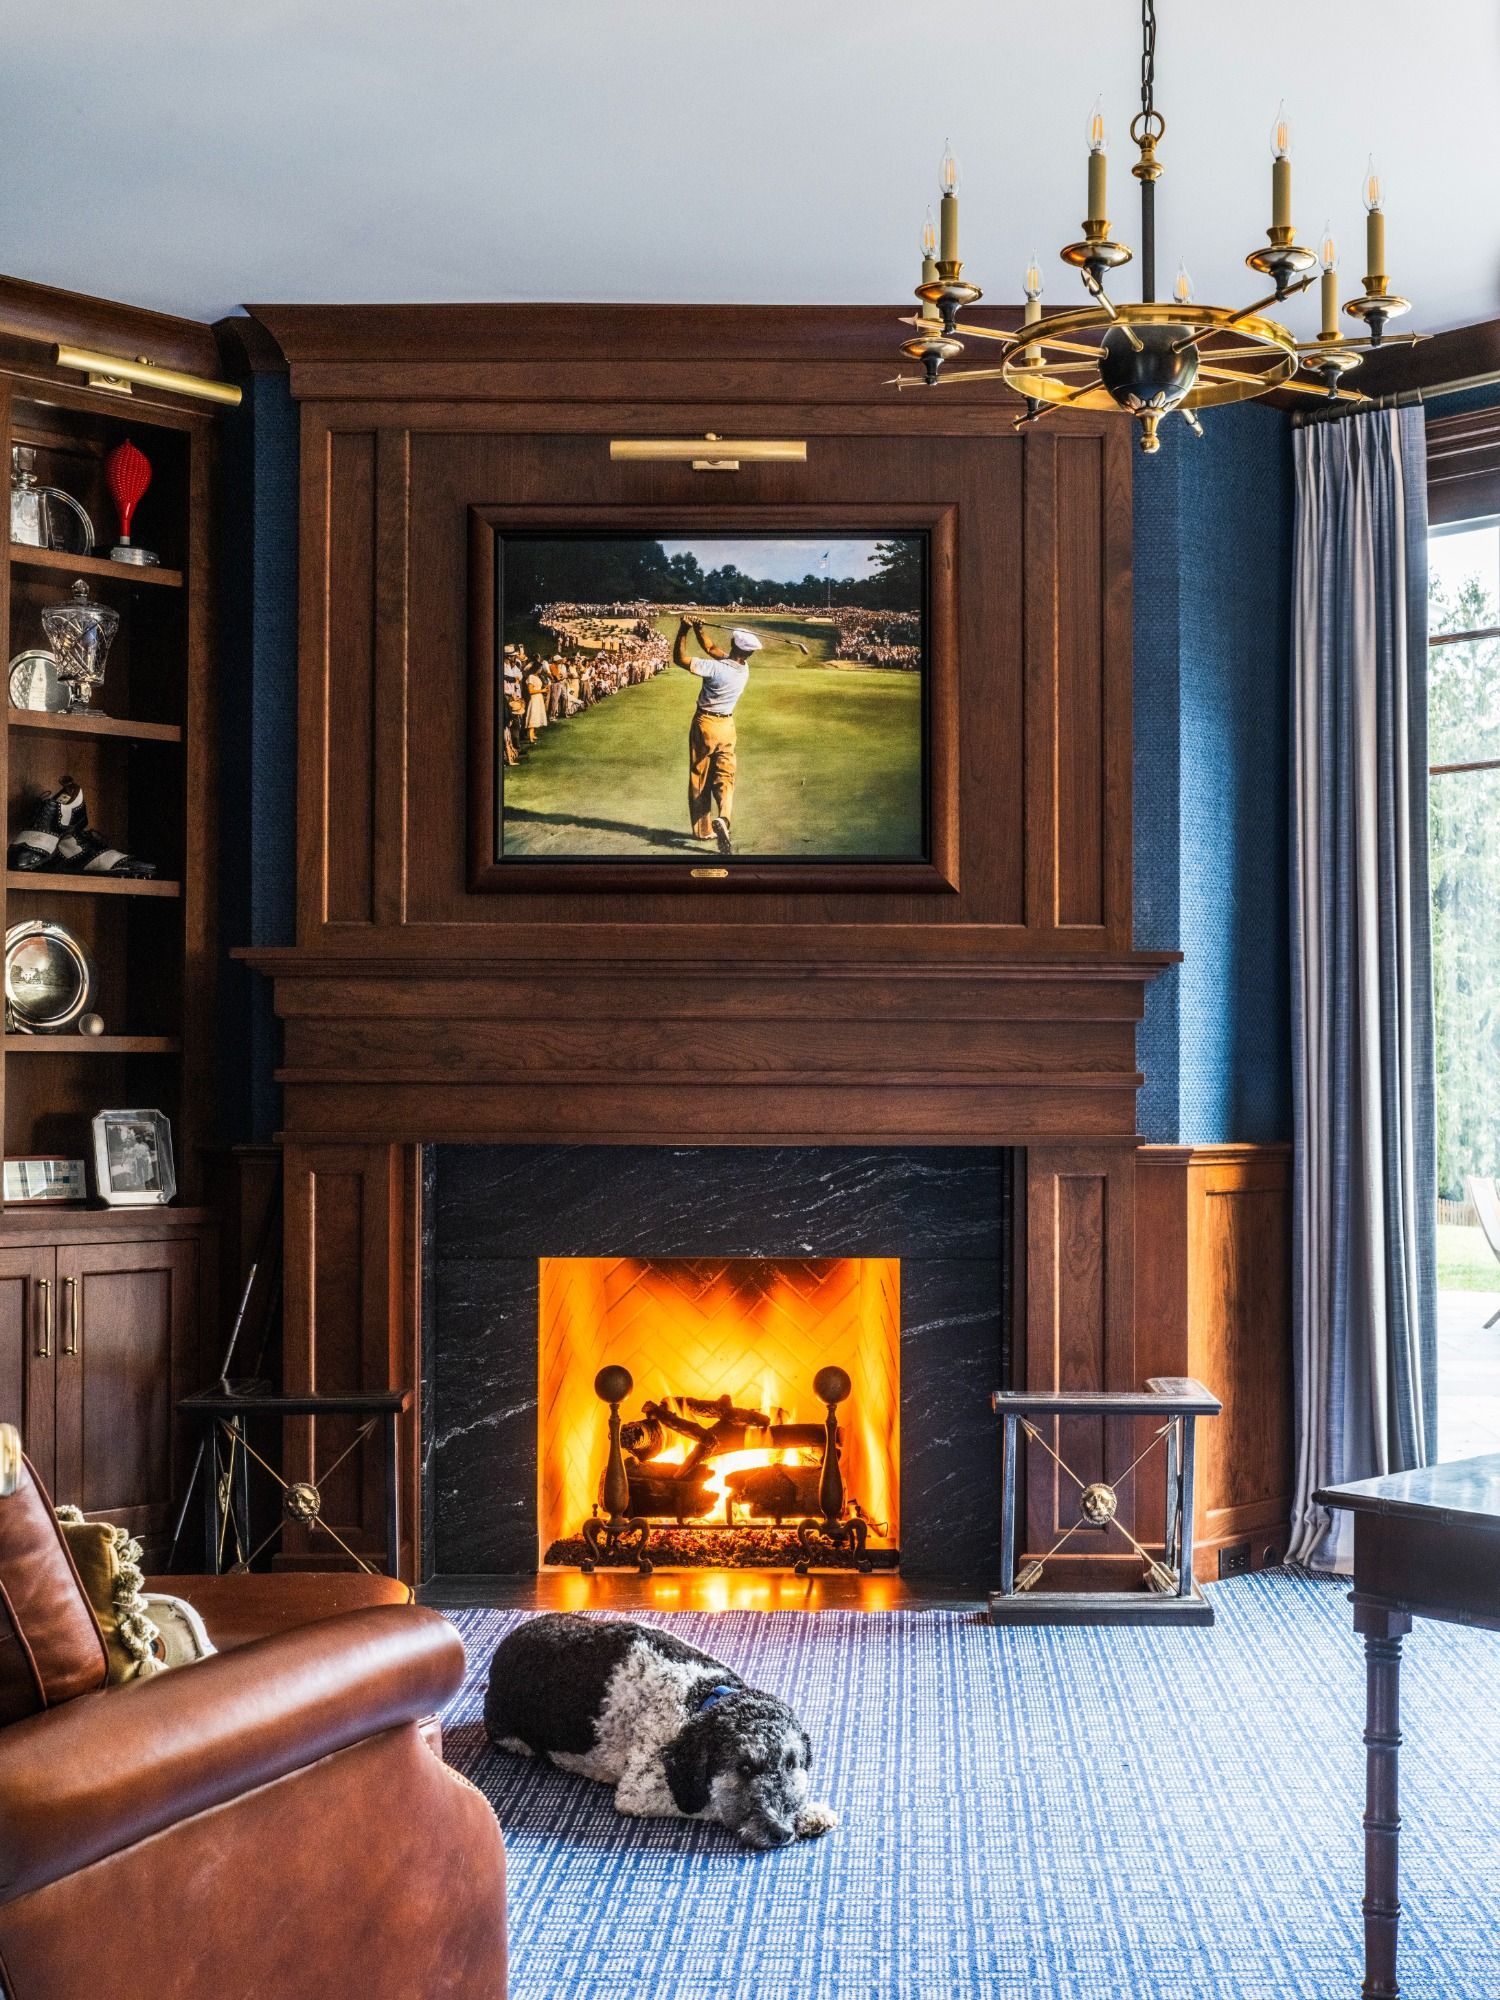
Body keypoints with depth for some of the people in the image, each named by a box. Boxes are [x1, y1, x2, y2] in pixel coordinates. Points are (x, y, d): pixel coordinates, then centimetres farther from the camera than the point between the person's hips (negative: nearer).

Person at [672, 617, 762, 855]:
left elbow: (680, 658, -21)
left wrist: (683, 630, -15)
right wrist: (698, 631, 1)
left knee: (700, 779, 9)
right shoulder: (744, 668, -4)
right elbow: (712, 649, 8)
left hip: (704, 724, -4)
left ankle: (704, 829, 13)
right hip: (726, 726, 4)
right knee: (725, 777, 3)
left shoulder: (715, 667, -23)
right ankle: (723, 818, -25)